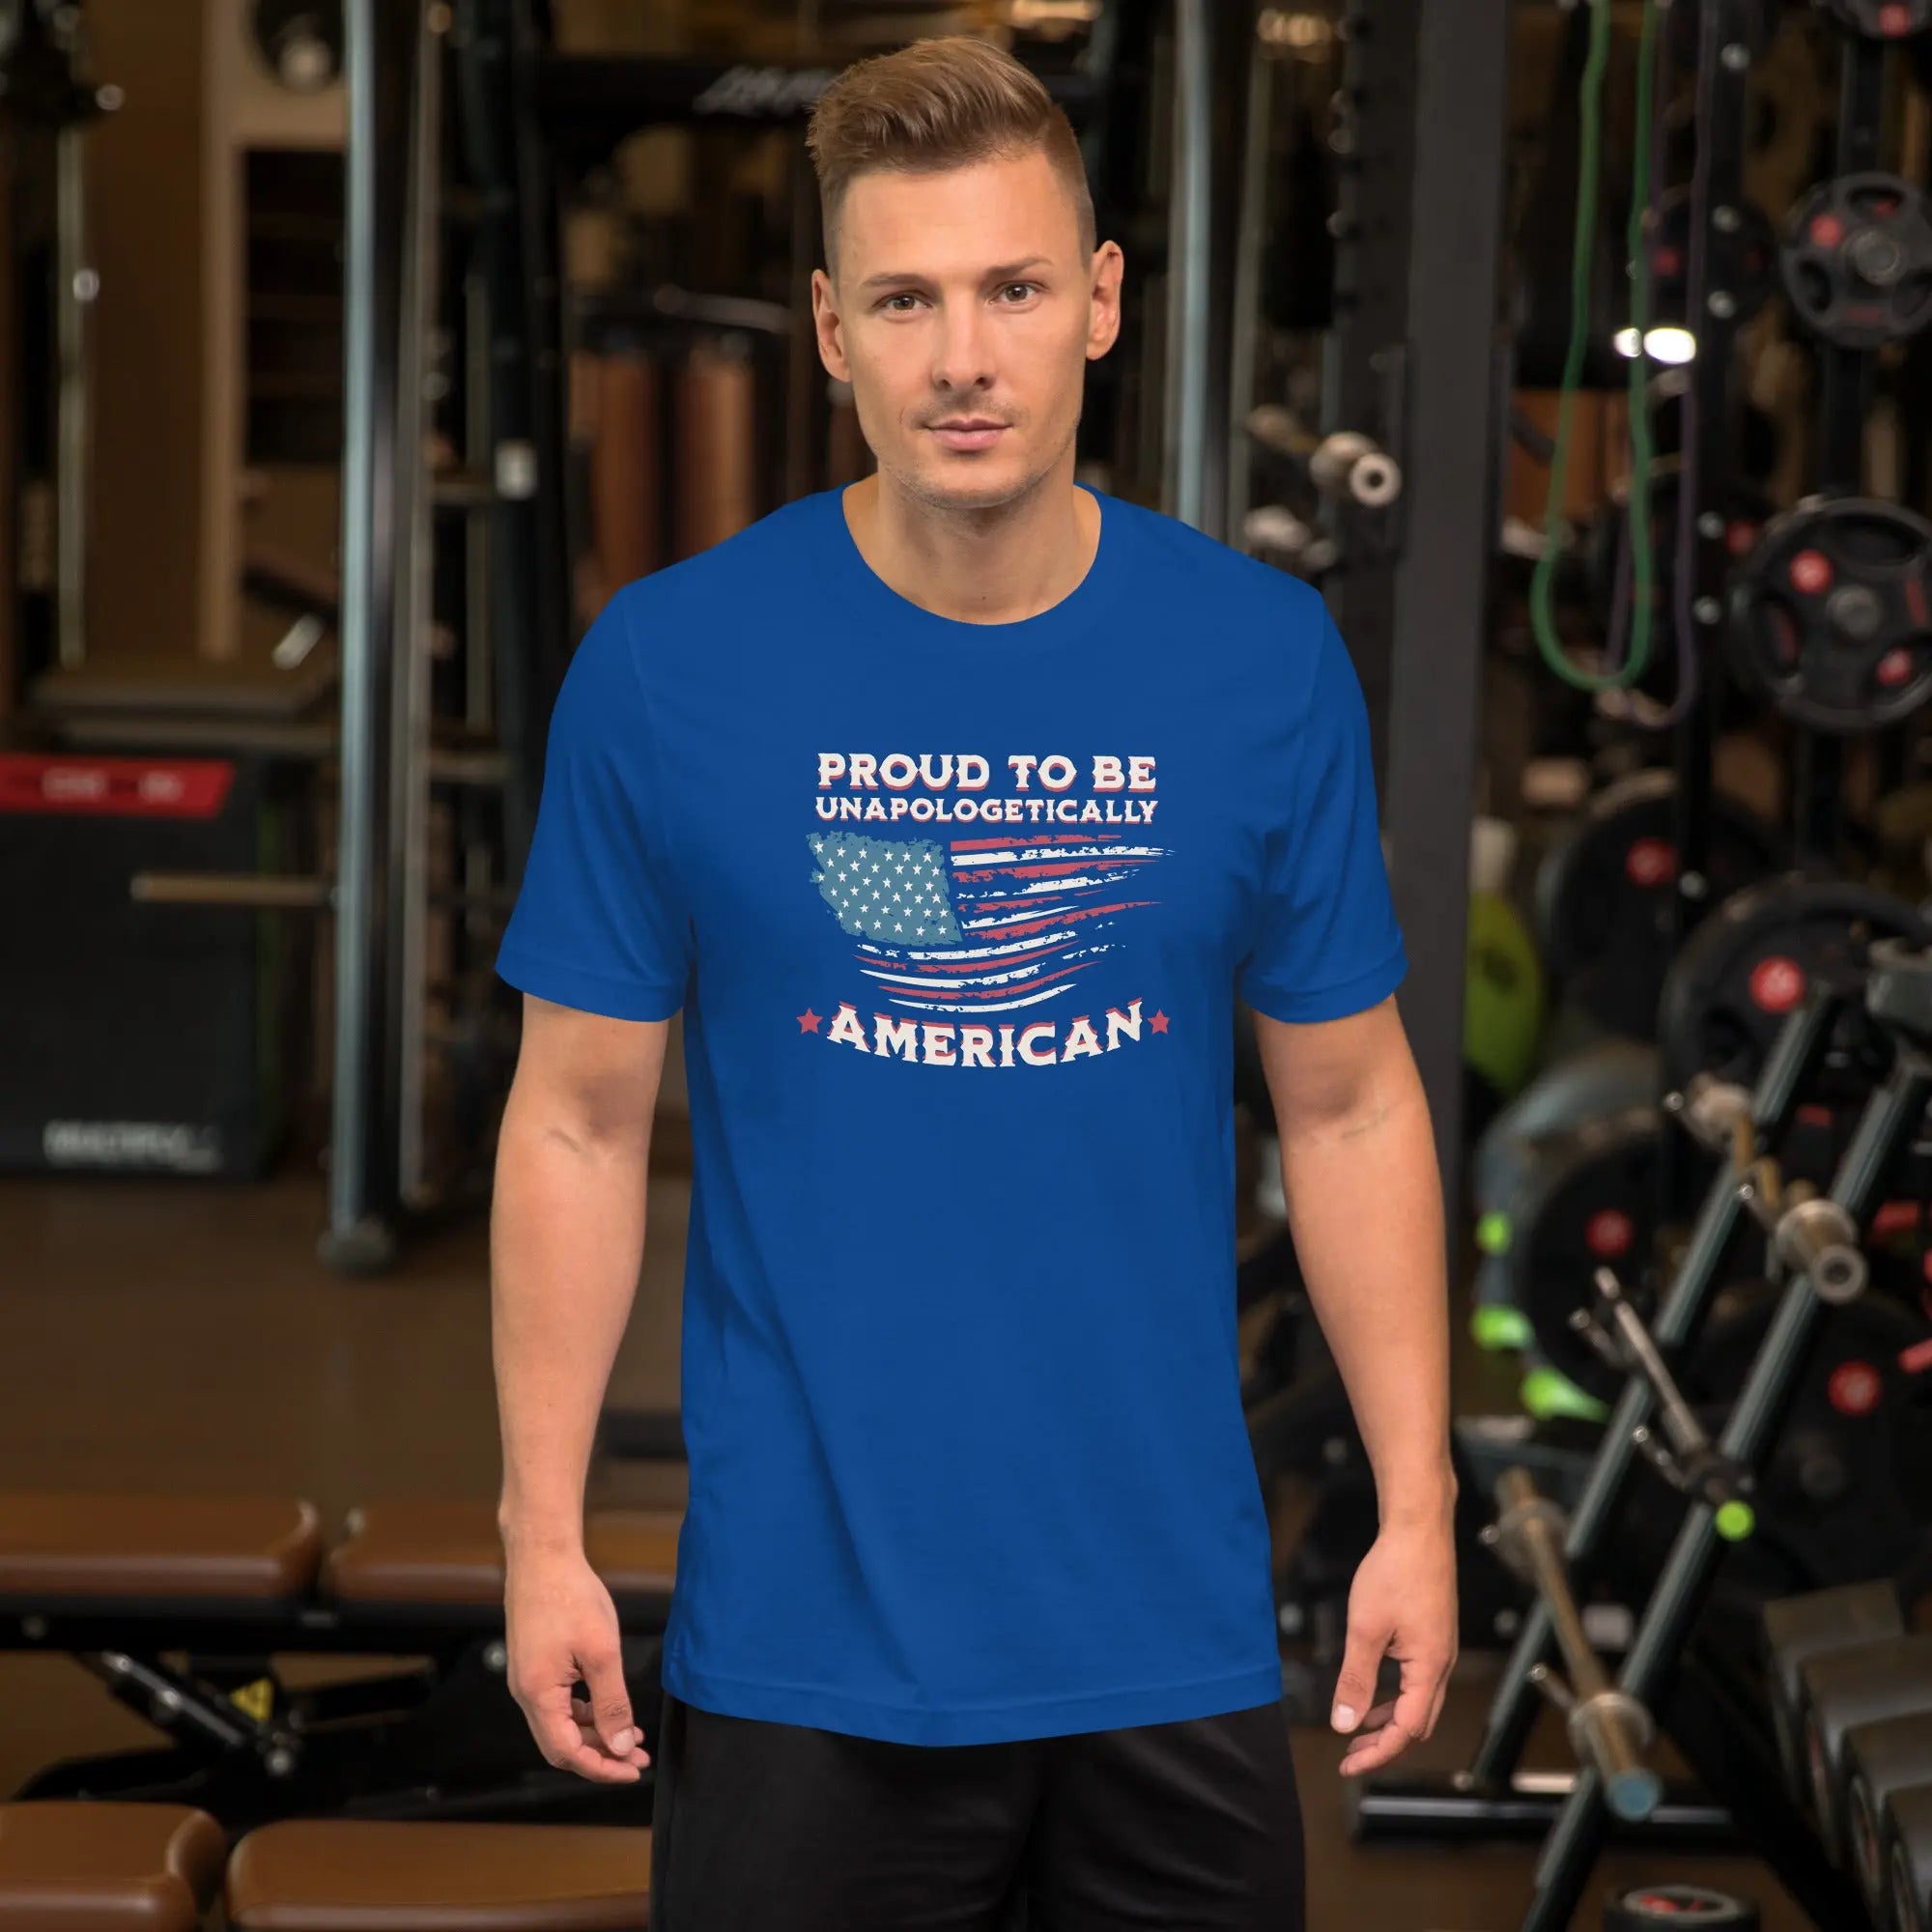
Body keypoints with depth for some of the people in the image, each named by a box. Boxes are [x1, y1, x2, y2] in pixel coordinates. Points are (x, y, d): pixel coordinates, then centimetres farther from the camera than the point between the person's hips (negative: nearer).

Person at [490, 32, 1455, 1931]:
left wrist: (1416, 1511, 1)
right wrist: (543, 1535, -3)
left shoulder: (1266, 659, -2)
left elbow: (1349, 1109, 5)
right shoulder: (664, 668, -6)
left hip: (1172, 1628, 2)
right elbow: (581, 1121, -1)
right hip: (802, 1641, -1)